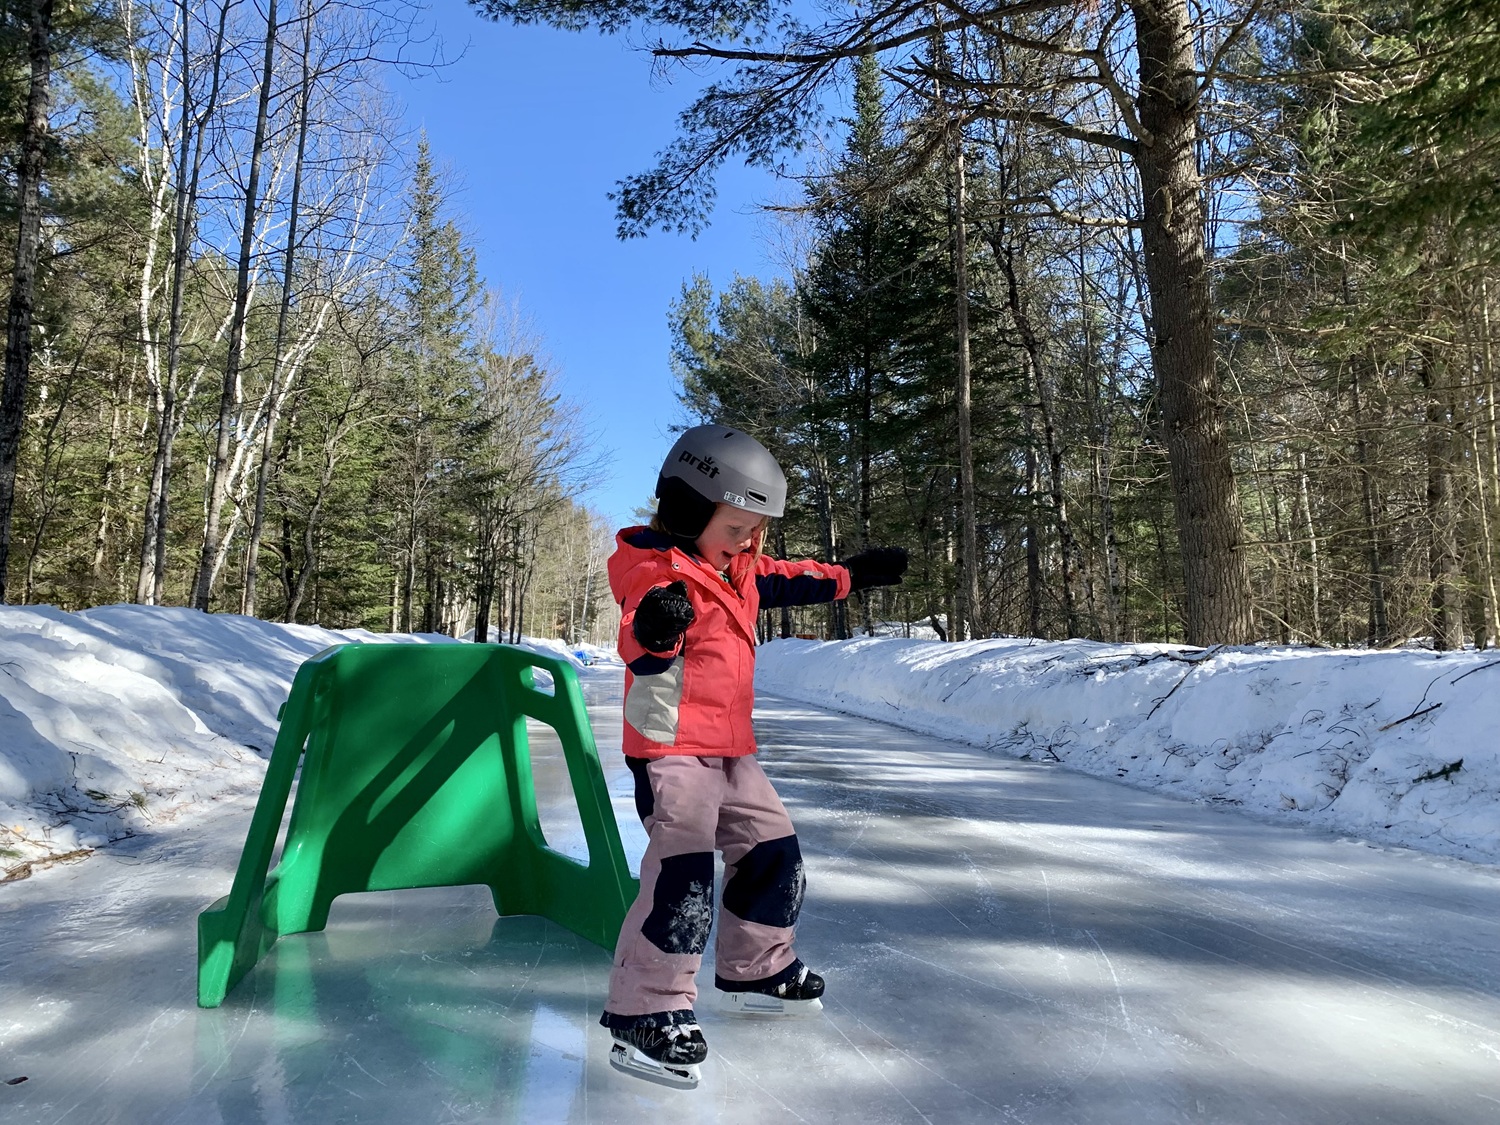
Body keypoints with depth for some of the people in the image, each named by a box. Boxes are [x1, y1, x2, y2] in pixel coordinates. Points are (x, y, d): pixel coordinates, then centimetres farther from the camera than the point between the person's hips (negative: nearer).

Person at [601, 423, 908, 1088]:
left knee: (774, 853, 16)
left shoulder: (737, 570, 11)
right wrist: (654, 633, -53)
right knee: (683, 873, -20)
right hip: (671, 750, -9)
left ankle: (755, 972, 36)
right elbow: (643, 655, -30)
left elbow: (786, 581, 29)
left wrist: (851, 576, 34)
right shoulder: (658, 575, -17)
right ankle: (644, 1014, -9)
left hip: (729, 750, 9)